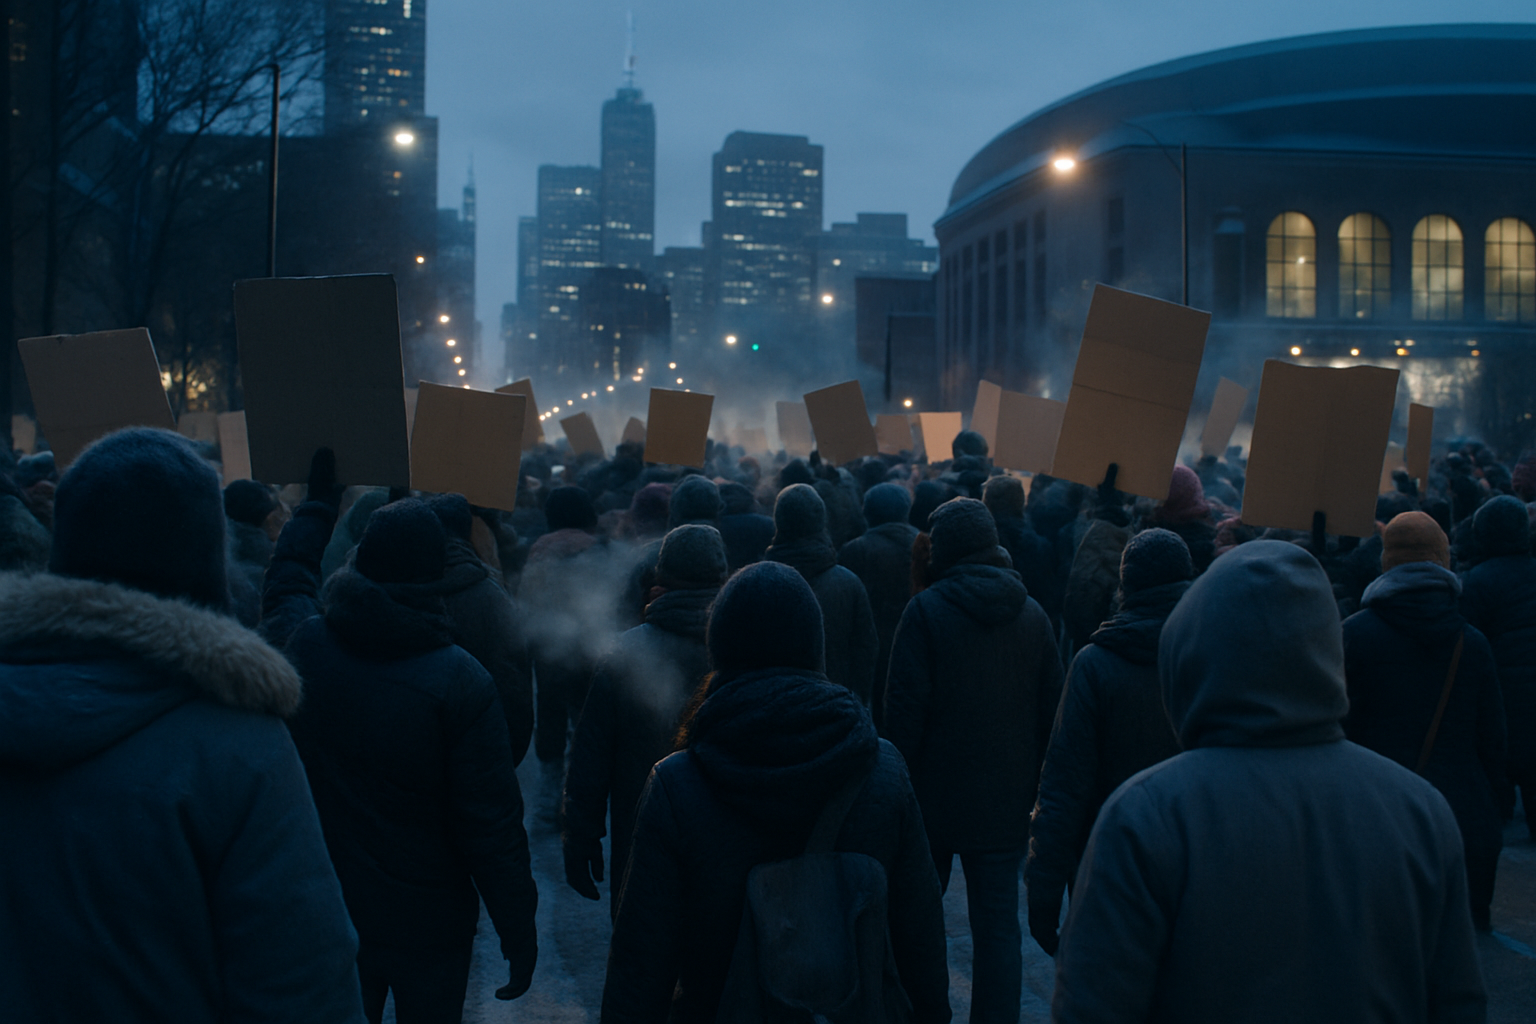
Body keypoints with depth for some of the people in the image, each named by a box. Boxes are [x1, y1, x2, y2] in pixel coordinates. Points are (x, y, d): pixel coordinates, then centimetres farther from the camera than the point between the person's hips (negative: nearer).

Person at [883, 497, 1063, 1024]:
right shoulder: (1032, 614, 3)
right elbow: (1051, 708, 7)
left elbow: (905, 708, -12)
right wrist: (1032, 783, 14)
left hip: (936, 793, -2)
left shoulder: (927, 610, -10)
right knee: (999, 927, 6)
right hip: (1006, 801, 3)